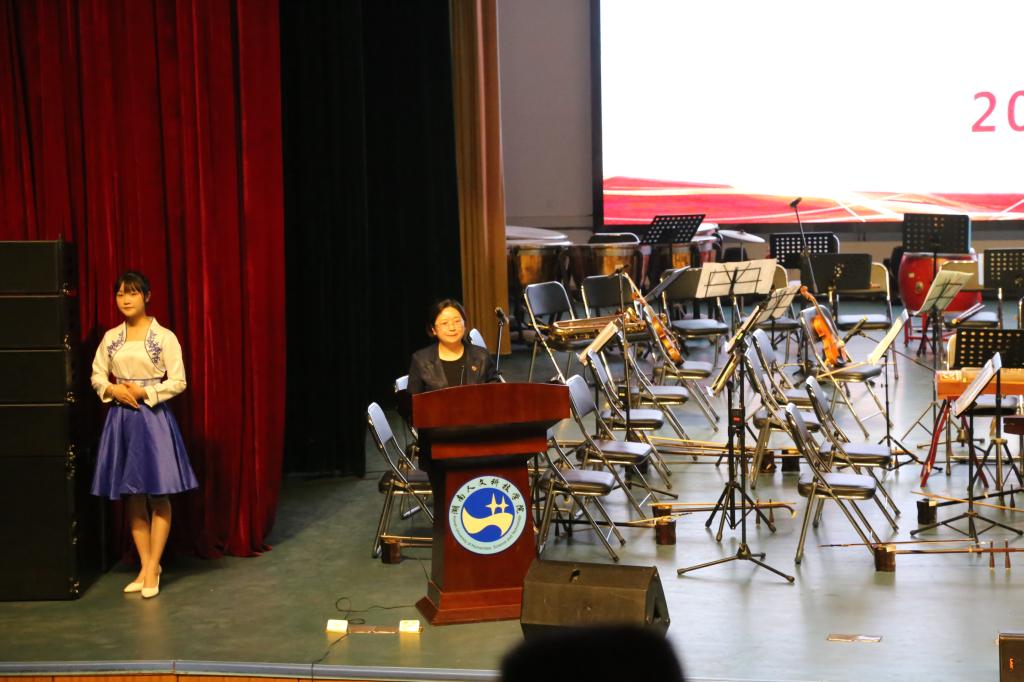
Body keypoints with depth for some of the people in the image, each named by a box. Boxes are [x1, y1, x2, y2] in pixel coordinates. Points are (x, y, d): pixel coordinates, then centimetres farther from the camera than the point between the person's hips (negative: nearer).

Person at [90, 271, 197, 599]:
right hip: (120, 418, 4)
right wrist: (113, 390, -7)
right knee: (132, 496, 7)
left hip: (153, 418, -4)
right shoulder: (111, 338, 7)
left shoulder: (164, 337, -5)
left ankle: (153, 568, 2)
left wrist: (144, 393, -14)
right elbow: (97, 377, 12)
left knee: (157, 495, -3)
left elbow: (178, 382, -6)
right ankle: (146, 566, 15)